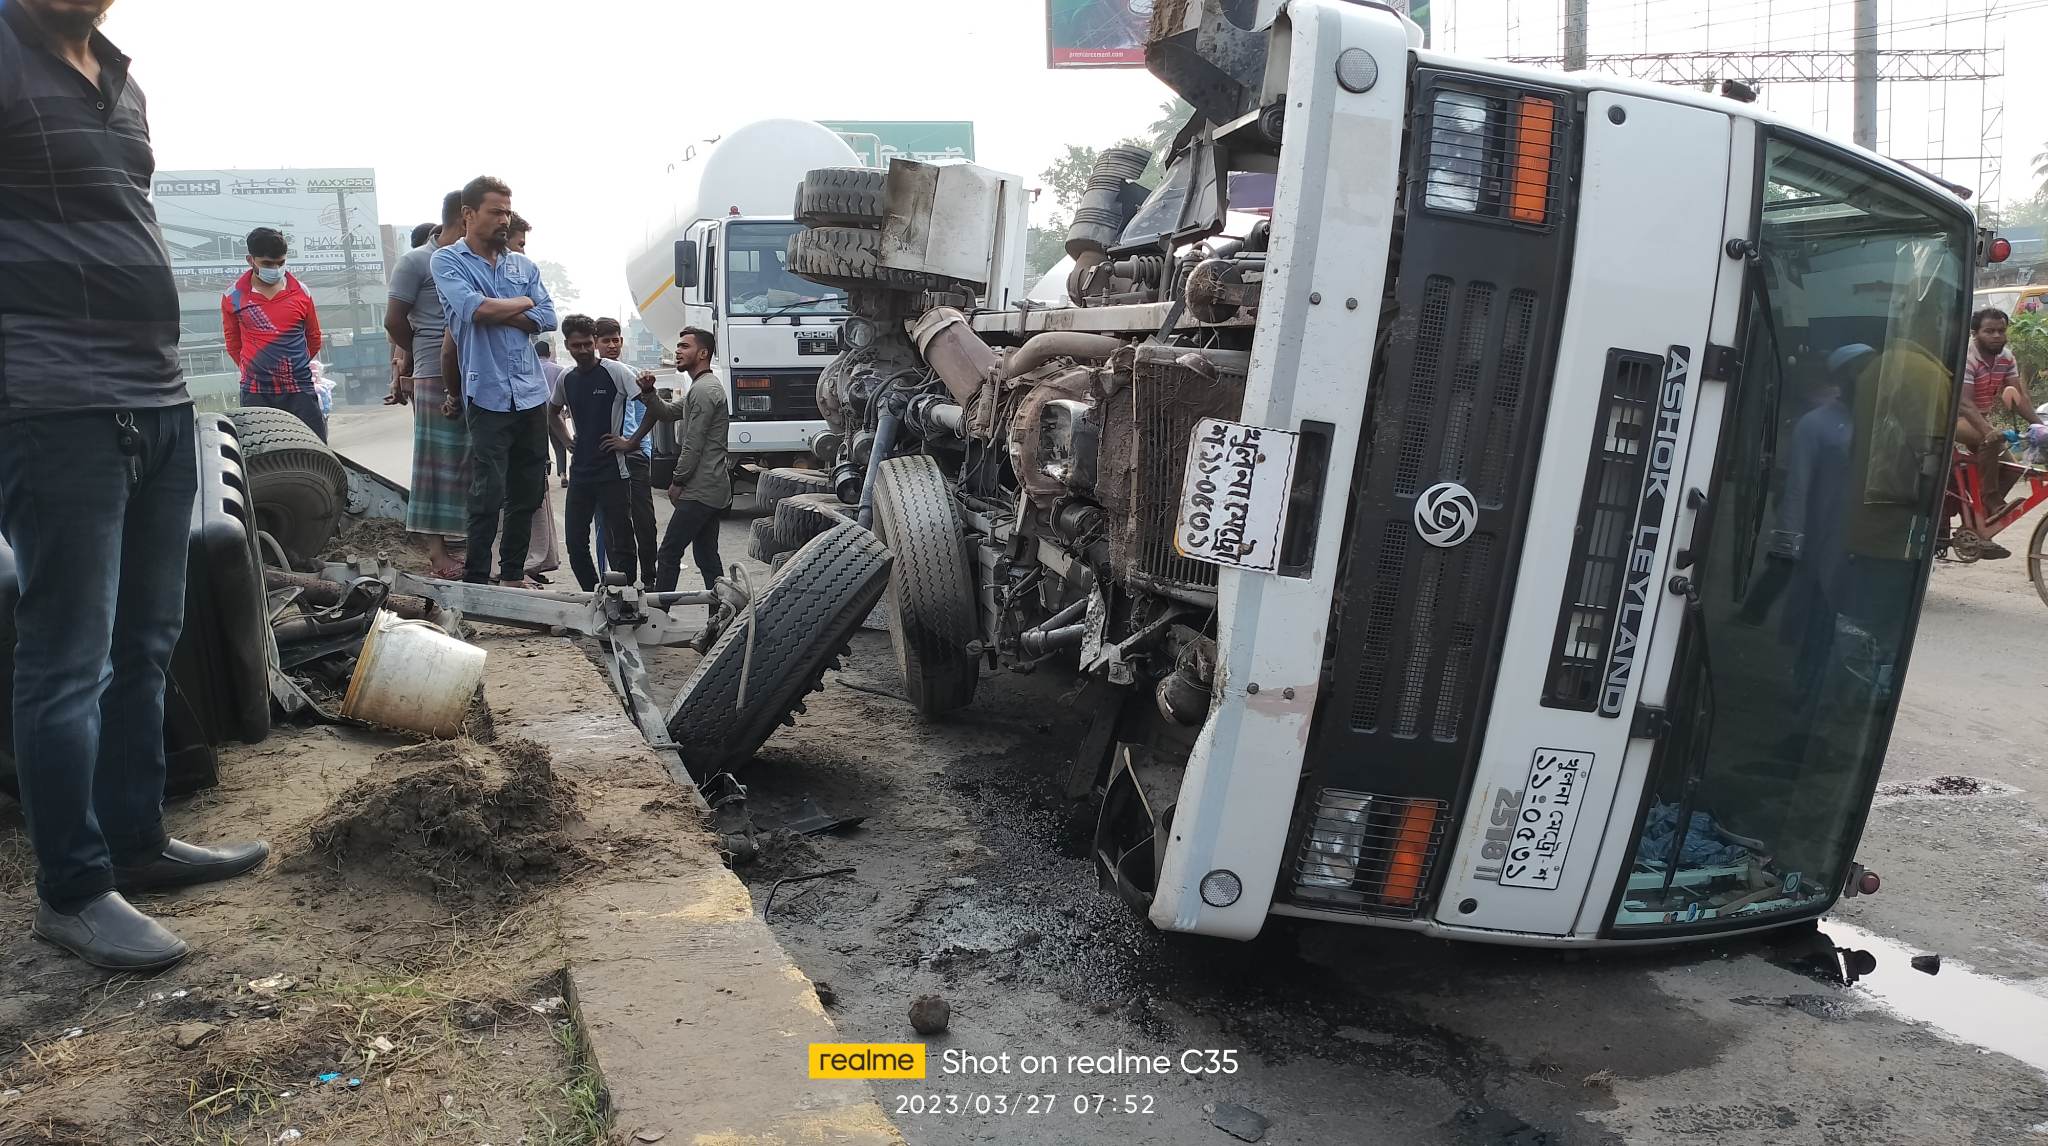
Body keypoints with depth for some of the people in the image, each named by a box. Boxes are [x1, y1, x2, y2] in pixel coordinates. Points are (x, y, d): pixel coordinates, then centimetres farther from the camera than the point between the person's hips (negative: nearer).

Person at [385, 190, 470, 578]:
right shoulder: (416, 261, -2)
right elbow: (394, 321, -1)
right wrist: (421, 354, 11)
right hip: (437, 376, -6)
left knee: (471, 461, 7)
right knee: (439, 460, -3)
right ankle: (437, 549, 1)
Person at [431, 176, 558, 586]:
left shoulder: (523, 265, 16)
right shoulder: (447, 261, 2)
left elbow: (547, 318, 3)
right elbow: (474, 307, -16)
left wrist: (493, 314, -8)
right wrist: (522, 303, 0)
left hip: (531, 393, 5)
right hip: (487, 394, -5)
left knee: (529, 491, 10)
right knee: (489, 494, -8)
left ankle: (513, 574, 22)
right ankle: (476, 581, 0)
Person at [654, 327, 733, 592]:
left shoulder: (704, 389, -14)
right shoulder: (703, 386, 20)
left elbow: (693, 445, -17)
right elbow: (669, 412, 23)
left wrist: (677, 482, -10)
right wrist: (649, 392, 4)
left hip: (700, 491, -10)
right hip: (713, 489, 10)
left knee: (669, 554, -8)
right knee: (707, 556, 11)